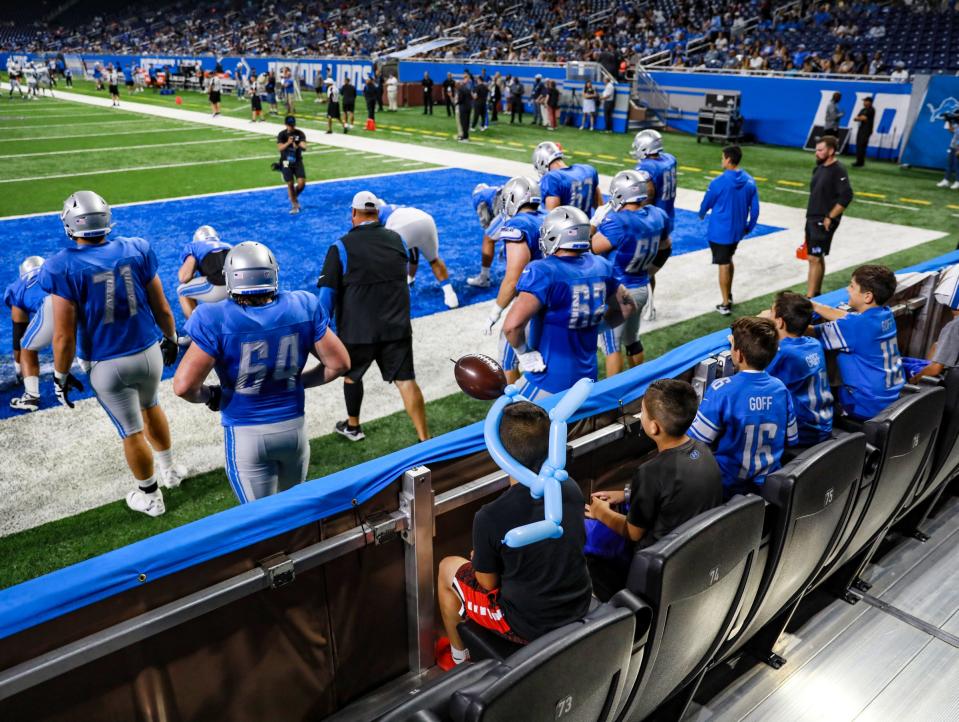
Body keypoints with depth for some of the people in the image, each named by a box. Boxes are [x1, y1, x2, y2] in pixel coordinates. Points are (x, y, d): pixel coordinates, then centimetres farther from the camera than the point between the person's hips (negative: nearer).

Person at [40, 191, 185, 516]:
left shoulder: (63, 267, -16)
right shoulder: (136, 250, -7)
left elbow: (64, 336, -15)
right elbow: (162, 308, 0)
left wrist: (61, 375, 0)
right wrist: (171, 339, 18)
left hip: (107, 366, -3)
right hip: (149, 352, 3)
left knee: (132, 432, 13)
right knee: (150, 407, 31)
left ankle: (150, 498, 33)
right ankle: (169, 470, 47)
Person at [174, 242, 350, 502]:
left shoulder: (217, 321, -17)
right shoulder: (303, 308, -9)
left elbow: (183, 386, -20)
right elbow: (339, 364, -3)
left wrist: (210, 396, 1)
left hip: (246, 434, -3)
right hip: (294, 427, 3)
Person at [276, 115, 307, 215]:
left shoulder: (300, 134, -4)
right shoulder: (282, 134, -6)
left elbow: (304, 147, -14)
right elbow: (279, 148, -16)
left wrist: (298, 146, -36)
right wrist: (288, 143, -34)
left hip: (298, 161, 1)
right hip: (286, 162, -1)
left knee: (302, 182, -10)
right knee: (290, 184, 0)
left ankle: (295, 197, 21)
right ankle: (294, 205, 15)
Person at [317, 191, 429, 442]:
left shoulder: (341, 247, -9)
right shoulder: (397, 239, 4)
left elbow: (327, 293, -9)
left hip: (357, 330, -2)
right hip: (397, 327, 2)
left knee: (352, 375, 21)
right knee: (406, 380, 3)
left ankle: (353, 426, 38)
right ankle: (425, 438, 1)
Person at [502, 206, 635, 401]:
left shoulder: (543, 272, -20)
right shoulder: (601, 266, 2)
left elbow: (512, 325, -31)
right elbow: (626, 306, 18)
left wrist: (525, 354, -14)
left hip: (549, 380, -6)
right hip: (587, 376, 7)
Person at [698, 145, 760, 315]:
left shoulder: (718, 182, -18)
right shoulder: (749, 181, -2)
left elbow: (706, 204, -2)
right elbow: (755, 209, 2)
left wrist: (701, 214, 19)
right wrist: (749, 228, 16)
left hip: (720, 231, -5)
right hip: (738, 230, 5)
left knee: (723, 265, 2)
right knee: (728, 261, 24)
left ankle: (725, 305, 7)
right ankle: (728, 295, 36)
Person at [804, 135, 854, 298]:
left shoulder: (838, 171, -15)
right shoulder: (819, 168, 10)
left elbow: (846, 196, -22)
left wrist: (830, 218, -20)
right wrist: (810, 216, 15)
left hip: (824, 222, -8)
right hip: (812, 218, 8)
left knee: (814, 258, -11)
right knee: (817, 257, 15)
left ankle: (810, 298, -10)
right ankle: (816, 293, 25)